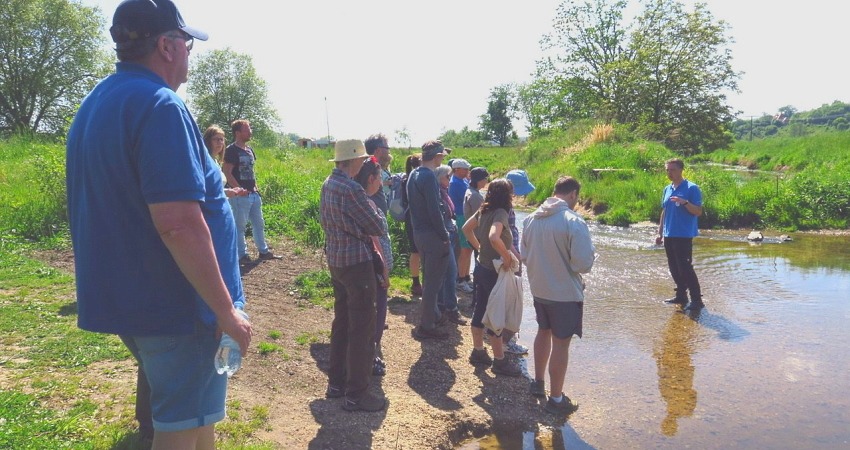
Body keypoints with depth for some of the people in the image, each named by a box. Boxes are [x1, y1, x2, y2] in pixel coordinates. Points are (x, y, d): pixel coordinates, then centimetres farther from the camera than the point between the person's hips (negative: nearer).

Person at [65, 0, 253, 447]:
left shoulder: (92, 107, 12)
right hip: (176, 305, -9)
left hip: (122, 298, 9)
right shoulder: (160, 105, -19)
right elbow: (178, 222, -28)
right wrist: (227, 310, -21)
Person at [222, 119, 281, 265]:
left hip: (253, 194, 9)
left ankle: (263, 251, 25)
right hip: (240, 195, -9)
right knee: (239, 225, 1)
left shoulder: (249, 149, 14)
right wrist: (240, 190, -18)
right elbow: (227, 173, -16)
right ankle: (242, 255, 9)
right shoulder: (231, 150, -11)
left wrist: (255, 187, 12)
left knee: (259, 224, 14)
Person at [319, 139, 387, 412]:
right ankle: (355, 394, 7)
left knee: (342, 322, 19)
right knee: (362, 329, -1)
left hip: (335, 259, 9)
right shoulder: (351, 189, -21)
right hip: (356, 261, -9)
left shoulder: (328, 184, 7)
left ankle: (336, 383, 29)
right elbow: (377, 227, -15)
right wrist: (369, 228, 7)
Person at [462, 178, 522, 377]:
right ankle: (499, 361, 14)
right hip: (494, 271, -9)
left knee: (480, 310, 17)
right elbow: (494, 238, -39)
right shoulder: (500, 213, -22)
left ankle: (478, 352, 30)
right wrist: (507, 257, -26)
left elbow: (466, 228, 16)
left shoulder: (484, 210, 4)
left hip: (481, 267, 9)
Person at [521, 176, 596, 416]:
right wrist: (591, 250, -1)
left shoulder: (531, 219, -1)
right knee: (560, 343, 6)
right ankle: (555, 399, 18)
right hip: (565, 293, -6)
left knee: (543, 332, 25)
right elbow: (583, 264, -21)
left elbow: (525, 256, 8)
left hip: (539, 289, 6)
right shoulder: (574, 222, -21)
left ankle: (538, 382, 41)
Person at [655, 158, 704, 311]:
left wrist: (684, 202, -27)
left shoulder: (691, 188, -7)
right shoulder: (667, 189, 14)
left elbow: (699, 212, -12)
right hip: (669, 235, 7)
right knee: (674, 268, 12)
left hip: (683, 236, -7)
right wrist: (660, 233, 17)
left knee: (685, 268, -9)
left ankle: (697, 300, -3)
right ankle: (681, 296, 24)